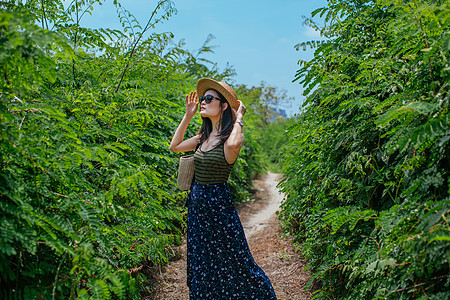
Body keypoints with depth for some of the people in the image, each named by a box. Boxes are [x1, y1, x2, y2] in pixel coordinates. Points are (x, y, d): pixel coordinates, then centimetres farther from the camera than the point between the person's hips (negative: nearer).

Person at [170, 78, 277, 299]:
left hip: (218, 205, -7)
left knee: (232, 263, 2)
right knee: (201, 265, 18)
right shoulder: (204, 136, 8)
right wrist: (188, 115, 13)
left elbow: (233, 144, -38)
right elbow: (174, 146, 18)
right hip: (196, 204, 7)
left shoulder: (231, 136, -13)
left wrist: (238, 118, -20)